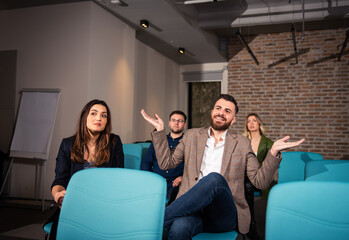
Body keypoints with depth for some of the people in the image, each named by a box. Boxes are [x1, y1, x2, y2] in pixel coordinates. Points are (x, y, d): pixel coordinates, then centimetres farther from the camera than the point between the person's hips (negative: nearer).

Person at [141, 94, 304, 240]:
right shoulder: (192, 136, 18)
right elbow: (166, 163, 15)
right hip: (193, 209, -1)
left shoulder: (242, 143, 15)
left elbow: (260, 181, 9)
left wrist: (273, 152, -5)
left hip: (224, 215, 1)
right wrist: (160, 130, 8)